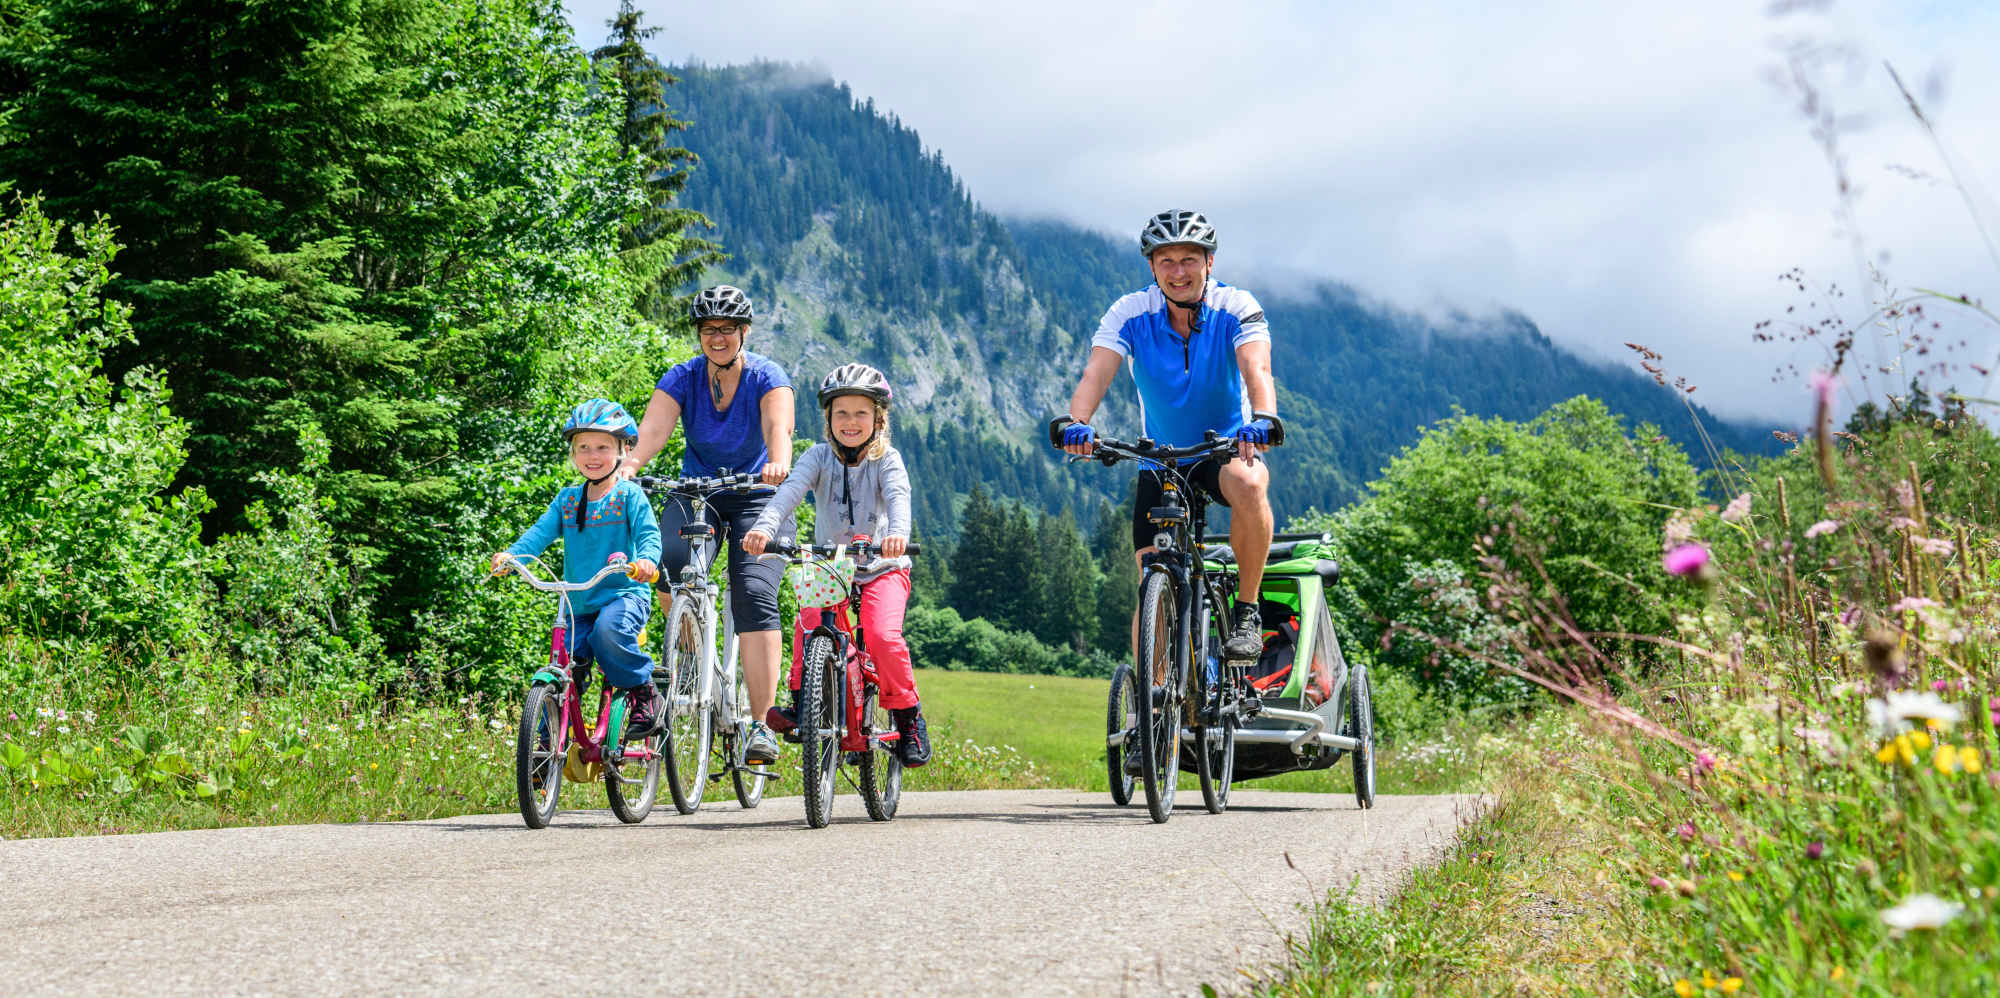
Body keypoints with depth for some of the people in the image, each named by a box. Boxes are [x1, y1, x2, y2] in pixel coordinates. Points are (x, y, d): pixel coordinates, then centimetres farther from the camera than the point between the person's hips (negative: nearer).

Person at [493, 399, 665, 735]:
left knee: (608, 631, -35)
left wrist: (646, 560, -34)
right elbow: (540, 532, 0)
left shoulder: (630, 495, 1)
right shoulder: (567, 500, 12)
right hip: (579, 605, 5)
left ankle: (645, 695, -16)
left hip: (624, 595, -5)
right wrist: (510, 555, -20)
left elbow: (649, 534, -10)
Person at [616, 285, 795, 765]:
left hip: (757, 496, -2)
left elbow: (778, 426, -31)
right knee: (669, 563, -29)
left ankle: (760, 725, -22)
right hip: (697, 492, 2)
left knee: (754, 596, -22)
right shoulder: (682, 378, -6)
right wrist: (629, 464, -45)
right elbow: (653, 428, -23)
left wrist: (779, 463, -54)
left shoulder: (767, 378, -12)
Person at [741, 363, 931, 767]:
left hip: (882, 567, -1)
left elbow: (898, 497, -25)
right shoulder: (819, 457, -2)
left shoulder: (886, 459, -5)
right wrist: (764, 526, -41)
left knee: (883, 636, -24)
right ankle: (801, 699, -11)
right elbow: (791, 489, -20)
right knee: (808, 625, -28)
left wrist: (898, 533, -49)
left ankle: (907, 716, -4)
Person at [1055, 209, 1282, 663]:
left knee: (1248, 484, -37)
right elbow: (1097, 371, -26)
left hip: (1226, 450, -2)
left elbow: (1256, 369, -31)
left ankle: (1247, 609, -19)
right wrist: (1076, 422, -47)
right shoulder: (1130, 313, -12)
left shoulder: (1235, 307, -15)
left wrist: (1262, 419, -53)